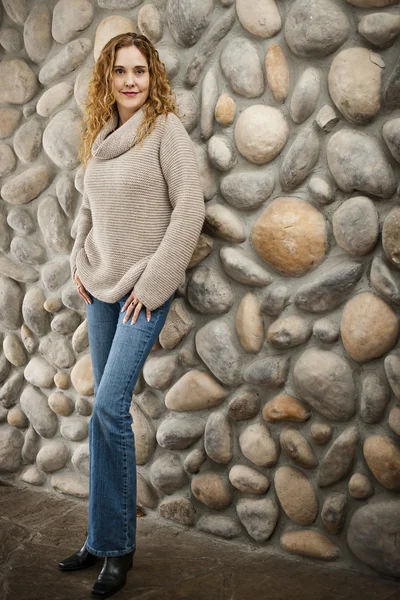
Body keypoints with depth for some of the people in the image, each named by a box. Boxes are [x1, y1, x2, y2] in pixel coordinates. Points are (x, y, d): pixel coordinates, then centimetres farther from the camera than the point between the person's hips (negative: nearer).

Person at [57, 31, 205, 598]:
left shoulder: (166, 130, -7)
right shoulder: (100, 135, 12)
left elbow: (190, 211, -13)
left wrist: (151, 283, -14)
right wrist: (79, 262, 11)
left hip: (145, 288, -6)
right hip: (101, 288, 6)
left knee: (109, 407, -13)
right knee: (107, 409, 8)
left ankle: (115, 546, 3)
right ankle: (102, 540, 19)